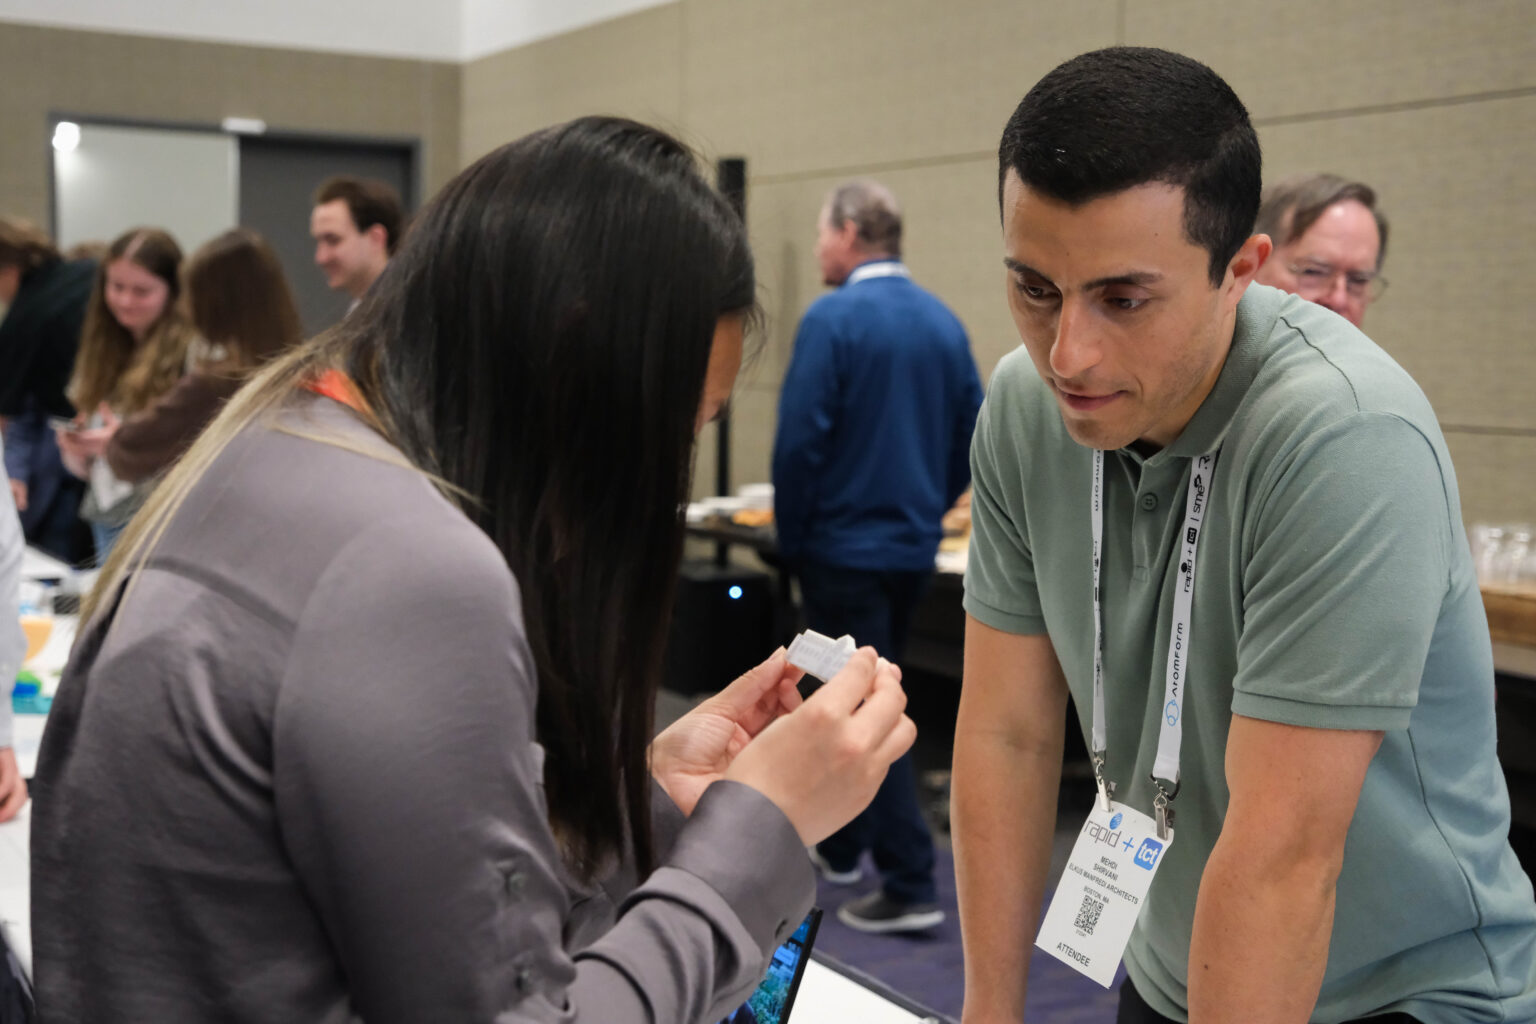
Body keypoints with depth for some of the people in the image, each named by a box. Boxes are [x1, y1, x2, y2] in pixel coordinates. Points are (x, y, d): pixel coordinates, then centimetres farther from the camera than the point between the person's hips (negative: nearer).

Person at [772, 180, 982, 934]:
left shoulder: (832, 320, -14)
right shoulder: (944, 322, 5)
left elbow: (799, 440, -16)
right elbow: (972, 441, 9)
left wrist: (791, 540, -4)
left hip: (845, 546, -7)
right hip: (914, 546, 7)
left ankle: (909, 885, -2)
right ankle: (838, 844, 34)